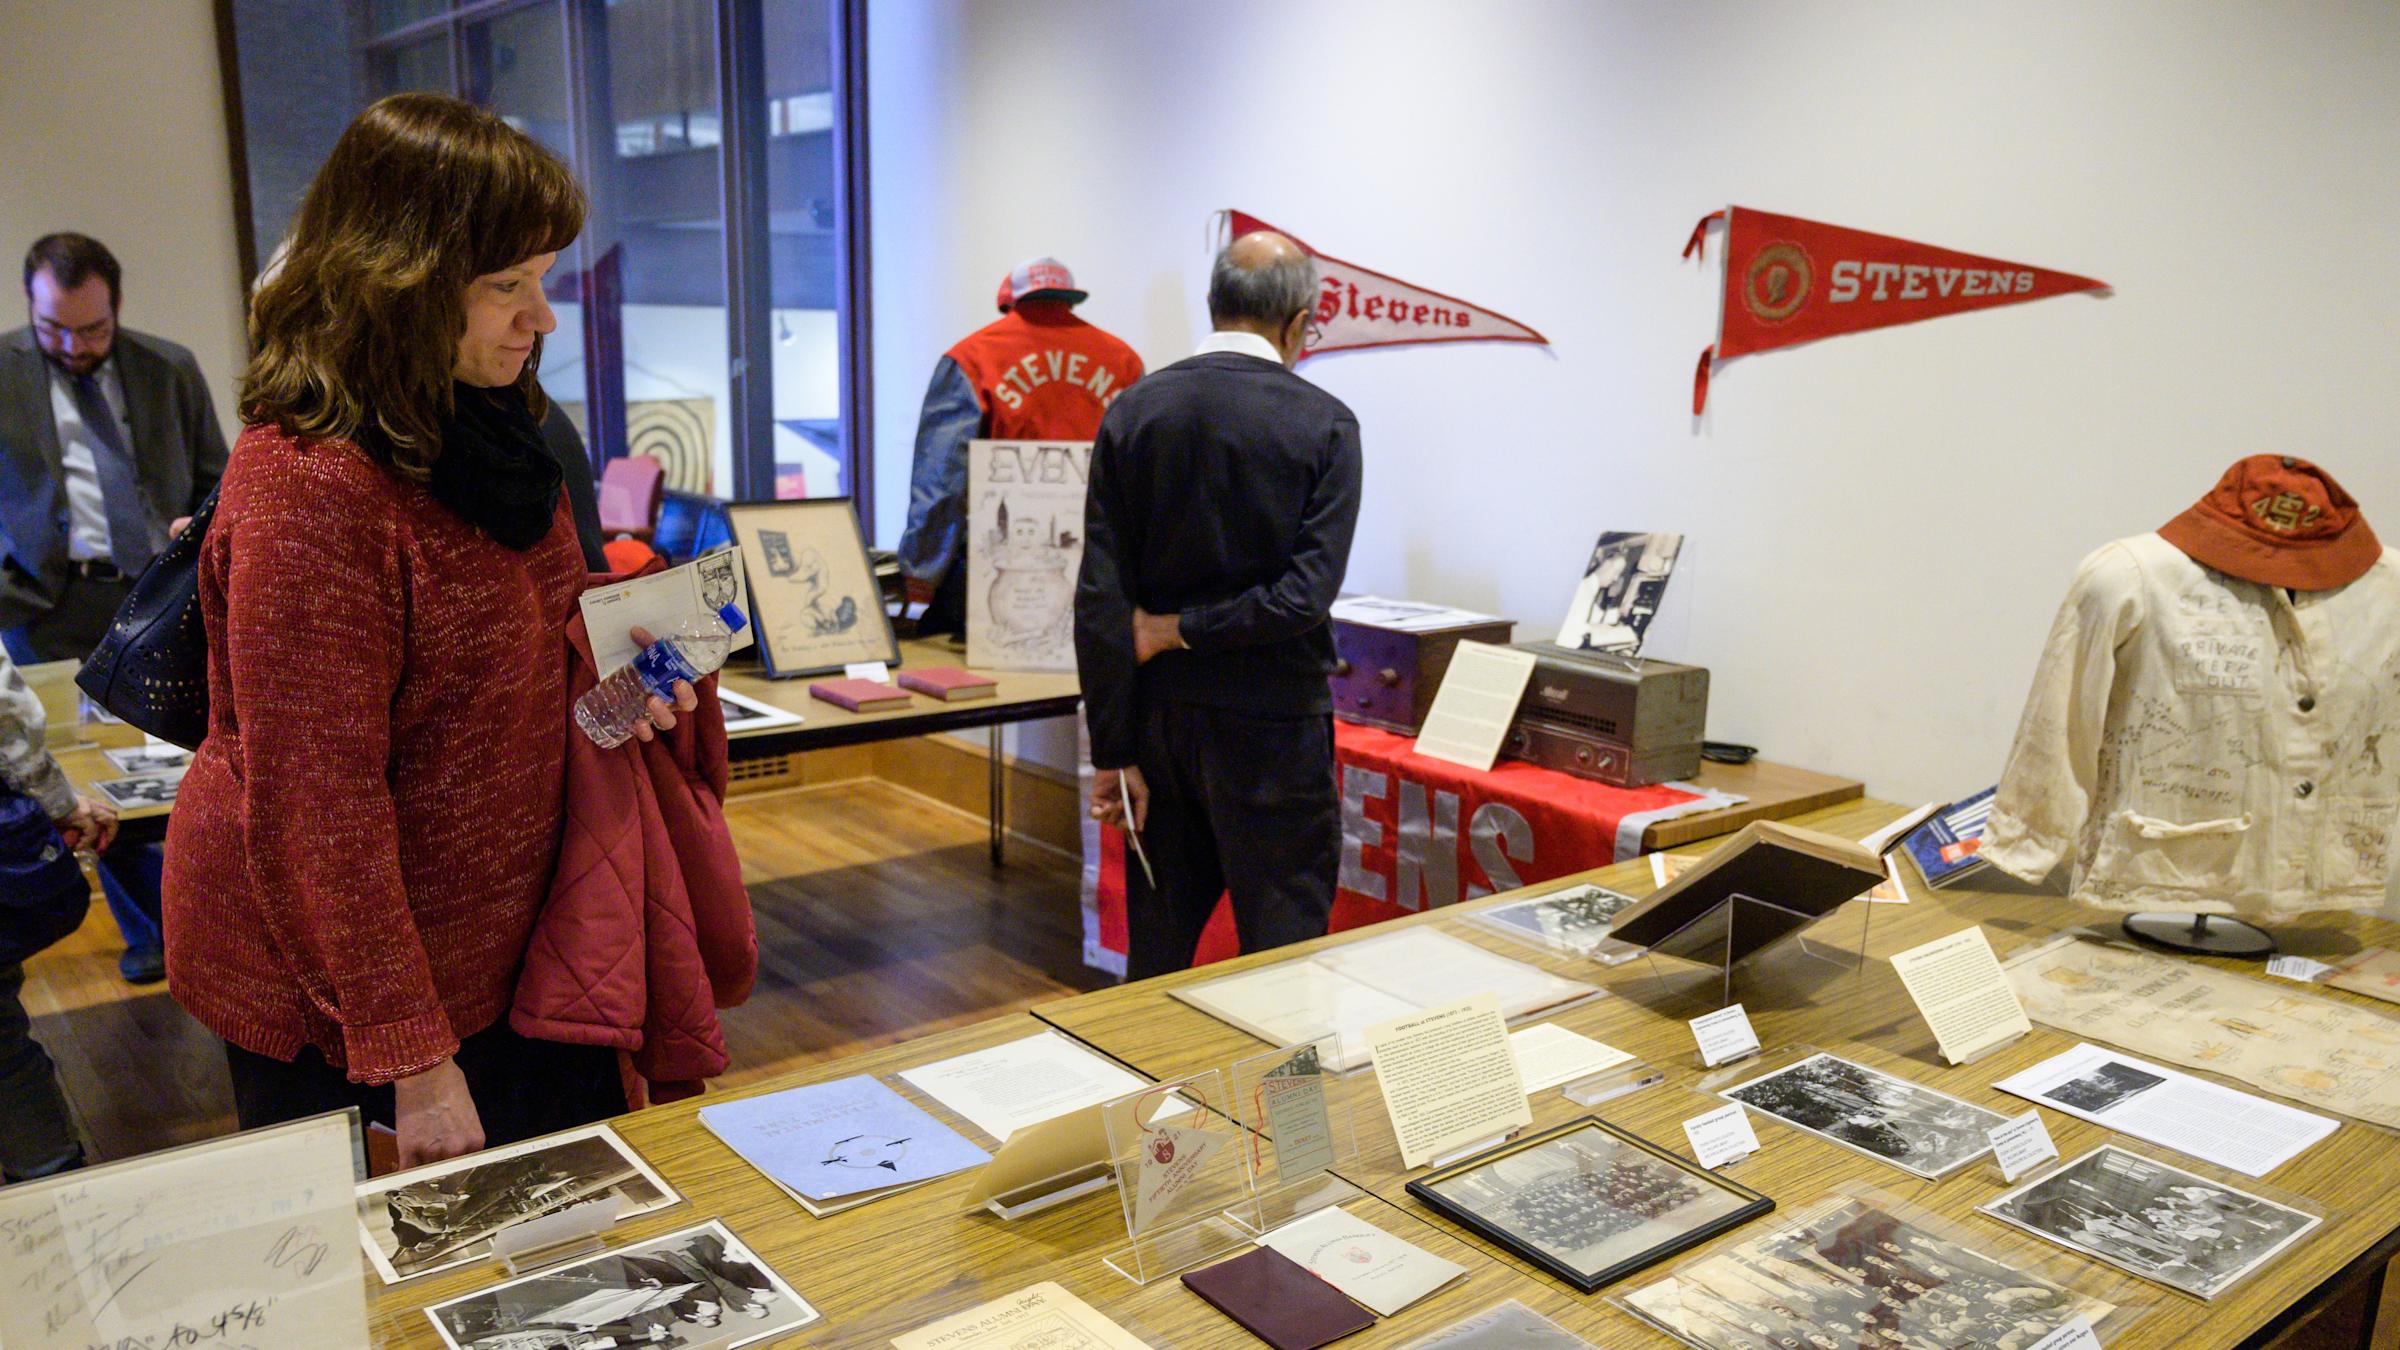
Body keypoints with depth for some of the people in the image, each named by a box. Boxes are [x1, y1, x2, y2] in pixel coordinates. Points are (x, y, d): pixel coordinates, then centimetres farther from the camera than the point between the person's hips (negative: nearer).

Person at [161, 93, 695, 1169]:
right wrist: (413, 1058, -21)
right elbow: (314, 807, -24)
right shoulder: (307, 484, -25)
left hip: (495, 940, 8)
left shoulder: (477, 425, 4)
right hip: (341, 993, -8)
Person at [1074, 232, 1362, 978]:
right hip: (1271, 727, -4)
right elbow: (1307, 593, -19)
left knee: (1158, 947, 18)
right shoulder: (1324, 424, -9)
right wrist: (1182, 630, -8)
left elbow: (1100, 598, -5)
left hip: (1160, 717, 4)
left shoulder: (1133, 412, -1)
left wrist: (1114, 751, -1)